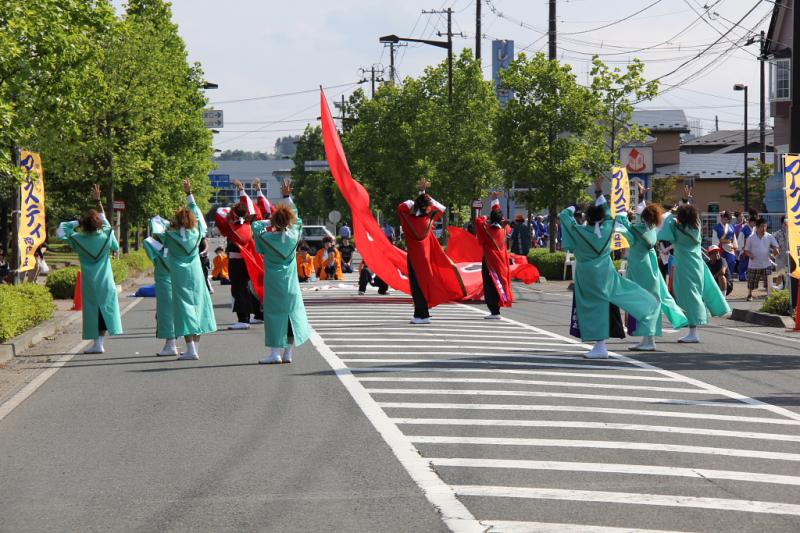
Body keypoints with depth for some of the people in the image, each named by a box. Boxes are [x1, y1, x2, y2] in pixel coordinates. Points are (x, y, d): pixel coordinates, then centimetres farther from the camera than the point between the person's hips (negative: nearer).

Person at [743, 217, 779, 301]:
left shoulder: (769, 237, 1)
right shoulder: (751, 238, -2)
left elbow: (776, 246, 3)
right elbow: (746, 250, 2)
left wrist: (775, 250, -20)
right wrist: (750, 254, -20)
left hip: (766, 264, 1)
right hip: (754, 264, -1)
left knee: (768, 282, -2)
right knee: (751, 282, 6)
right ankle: (749, 295, 23)